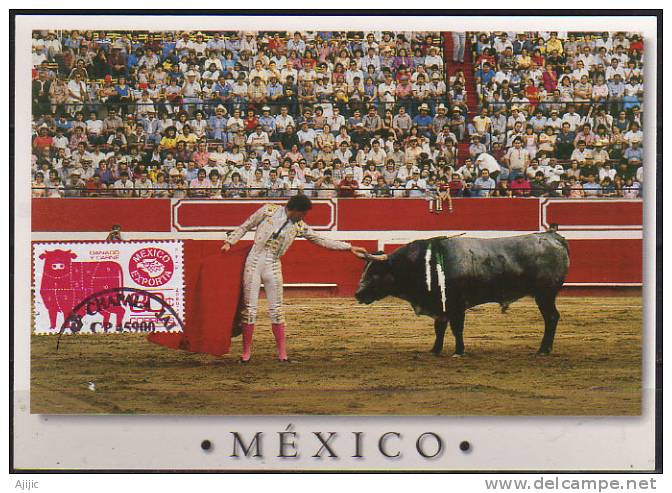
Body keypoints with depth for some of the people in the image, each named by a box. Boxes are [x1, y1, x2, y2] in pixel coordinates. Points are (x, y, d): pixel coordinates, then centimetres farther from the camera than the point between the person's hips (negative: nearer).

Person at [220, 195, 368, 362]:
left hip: (273, 267, 2)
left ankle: (282, 353, 9)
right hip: (253, 262, -2)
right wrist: (229, 242, -2)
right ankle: (246, 352, 9)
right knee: (249, 309, 0)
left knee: (276, 311, 2)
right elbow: (244, 227, 6)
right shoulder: (268, 211, -4)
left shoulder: (299, 226, 4)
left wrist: (349, 247, 6)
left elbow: (322, 240, 8)